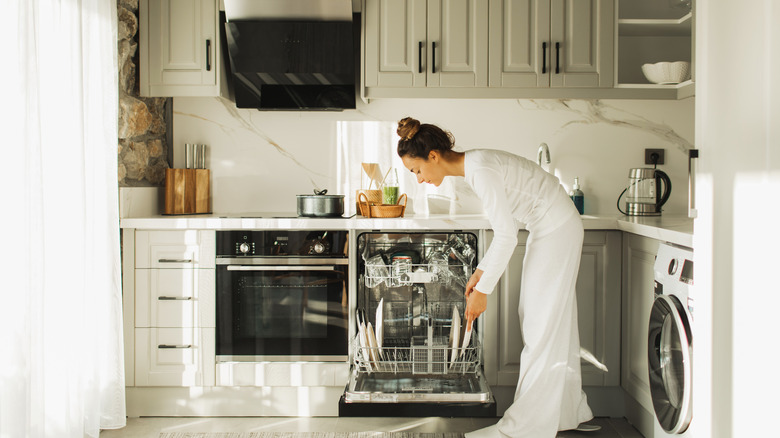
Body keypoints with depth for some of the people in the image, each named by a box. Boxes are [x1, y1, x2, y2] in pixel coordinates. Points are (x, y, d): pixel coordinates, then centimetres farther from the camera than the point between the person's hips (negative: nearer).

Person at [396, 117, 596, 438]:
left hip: (557, 230, -10)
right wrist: (481, 270, 9)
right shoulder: (472, 167, 5)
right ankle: (570, 412, 26)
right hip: (548, 230, 10)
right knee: (555, 326, 15)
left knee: (542, 328, -6)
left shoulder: (481, 170, -24)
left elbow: (506, 236, -24)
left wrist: (483, 289, -18)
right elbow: (508, 225, 12)